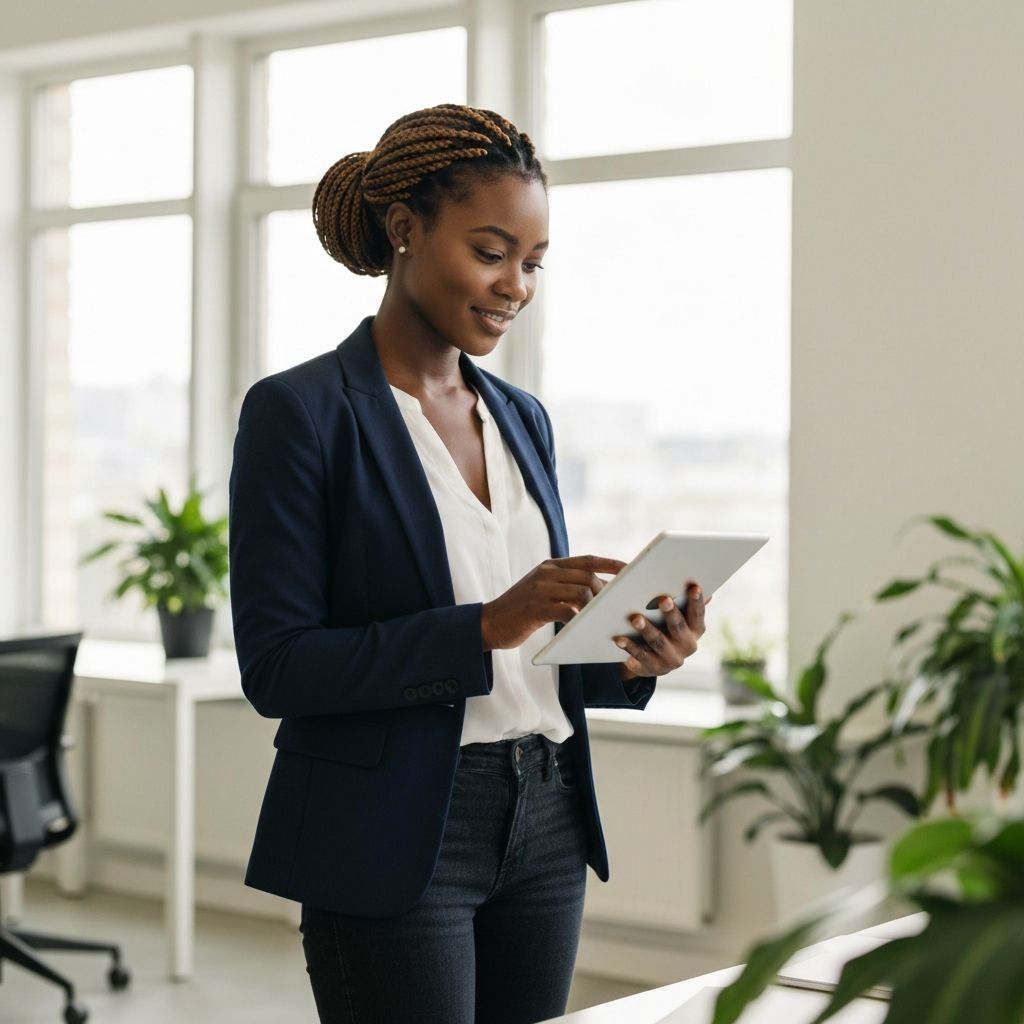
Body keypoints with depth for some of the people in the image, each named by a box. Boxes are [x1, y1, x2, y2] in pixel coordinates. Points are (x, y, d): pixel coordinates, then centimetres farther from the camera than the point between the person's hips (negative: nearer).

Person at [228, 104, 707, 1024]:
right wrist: (485, 628, -23)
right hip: (394, 843, -6)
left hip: (544, 828, 7)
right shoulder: (301, 414, -9)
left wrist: (629, 663, -5)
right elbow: (275, 666, -14)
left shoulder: (523, 419, 11)